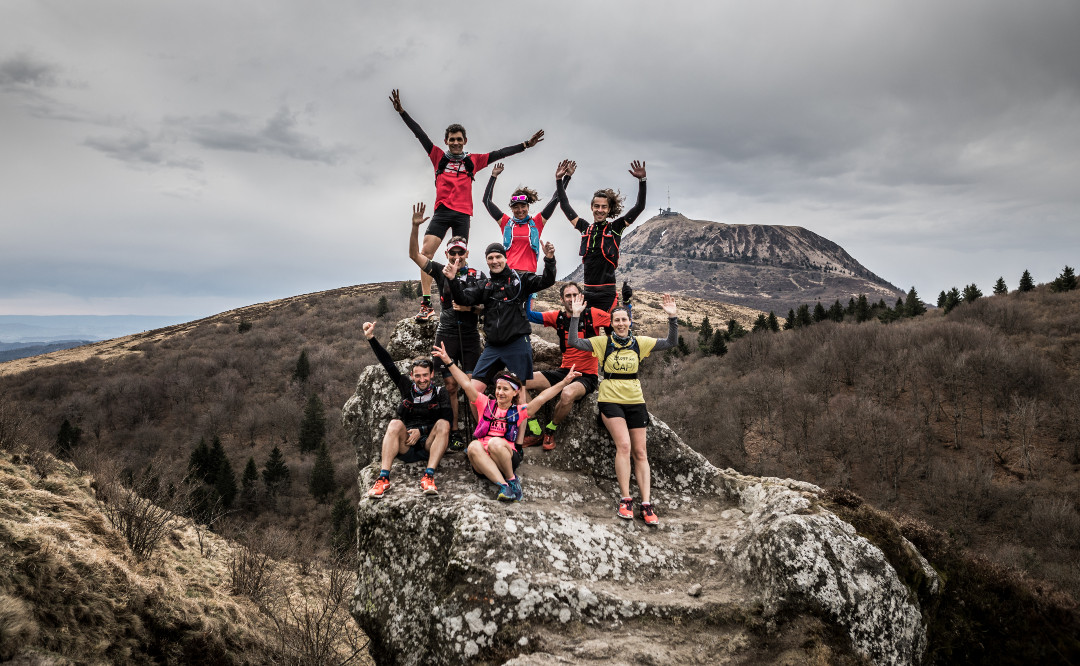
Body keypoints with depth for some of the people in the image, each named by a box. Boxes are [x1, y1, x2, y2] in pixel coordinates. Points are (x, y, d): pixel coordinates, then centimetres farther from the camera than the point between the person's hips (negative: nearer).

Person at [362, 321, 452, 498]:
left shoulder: (440, 394, 7)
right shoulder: (407, 387, 12)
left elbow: (447, 419, -6)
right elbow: (388, 363, 8)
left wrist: (421, 430, -15)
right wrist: (371, 338, 2)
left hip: (429, 446, -1)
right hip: (406, 448, 1)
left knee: (443, 424, -27)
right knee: (395, 424, -26)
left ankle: (428, 476, -39)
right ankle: (383, 478, -37)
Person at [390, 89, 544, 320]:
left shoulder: (473, 160, 13)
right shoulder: (438, 157, 12)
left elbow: (499, 153, 12)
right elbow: (420, 134, 8)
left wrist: (525, 145, 10)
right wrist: (401, 111, 3)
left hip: (463, 214, 0)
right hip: (441, 212, 0)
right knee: (426, 251, -16)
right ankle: (426, 304, -17)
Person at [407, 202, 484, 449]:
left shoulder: (478, 276, 5)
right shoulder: (441, 271, 6)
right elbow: (414, 255, 3)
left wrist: (470, 308, -13)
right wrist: (415, 227, -9)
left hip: (470, 337, 0)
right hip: (446, 335, 1)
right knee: (450, 386, 2)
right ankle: (455, 432, 8)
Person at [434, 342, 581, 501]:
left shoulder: (518, 411, 13)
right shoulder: (486, 404, 17)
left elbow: (541, 398, 2)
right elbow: (466, 384, 10)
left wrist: (564, 382, -9)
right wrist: (448, 361, 2)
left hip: (506, 456, -2)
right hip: (482, 458, 2)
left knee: (496, 442, -35)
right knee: (474, 446, -33)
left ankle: (512, 479, -14)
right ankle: (503, 485, -40)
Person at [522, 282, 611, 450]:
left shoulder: (592, 315, -7)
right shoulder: (559, 317, 4)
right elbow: (530, 315, 4)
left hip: (586, 375, -5)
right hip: (564, 371, 5)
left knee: (567, 394, -38)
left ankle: (550, 430, -8)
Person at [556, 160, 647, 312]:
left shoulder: (615, 228, 1)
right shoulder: (585, 228, 10)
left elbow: (639, 207, -2)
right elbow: (565, 206, 18)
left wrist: (642, 180, -11)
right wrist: (559, 180, 17)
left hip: (606, 293, -3)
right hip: (586, 291, 4)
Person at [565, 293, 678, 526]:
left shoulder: (640, 342, 5)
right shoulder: (603, 342, -1)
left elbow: (671, 342, 2)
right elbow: (574, 342, -11)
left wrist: (672, 318, -10)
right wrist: (575, 315, -19)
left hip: (635, 401, 3)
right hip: (611, 400, -3)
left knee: (640, 452, 2)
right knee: (623, 445, -20)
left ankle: (646, 504, 4)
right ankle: (625, 500, -10)